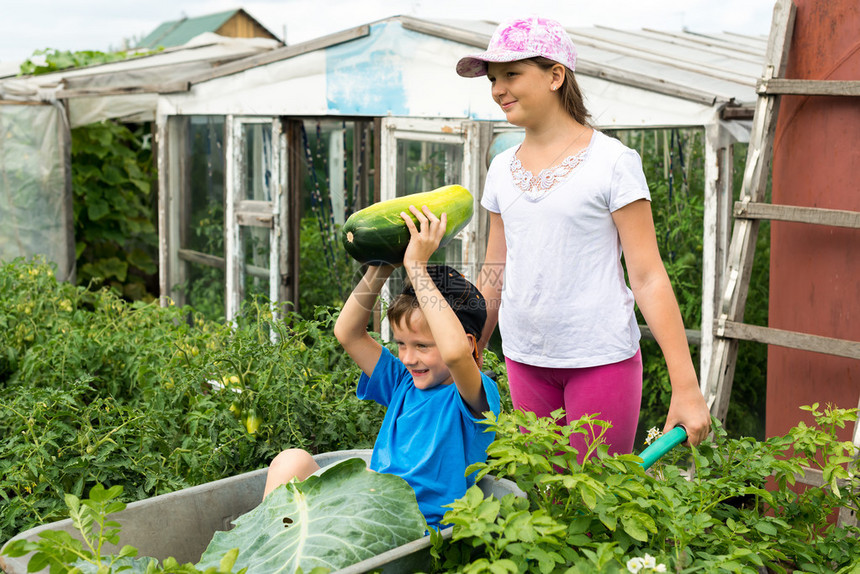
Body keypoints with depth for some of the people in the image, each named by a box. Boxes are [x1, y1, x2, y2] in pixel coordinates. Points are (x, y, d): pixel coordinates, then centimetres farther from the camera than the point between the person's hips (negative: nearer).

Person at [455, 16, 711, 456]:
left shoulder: (612, 163, -7)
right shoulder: (502, 169, 8)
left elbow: (648, 277, -10)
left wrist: (685, 386, -14)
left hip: (600, 358, -5)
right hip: (524, 360, 5)